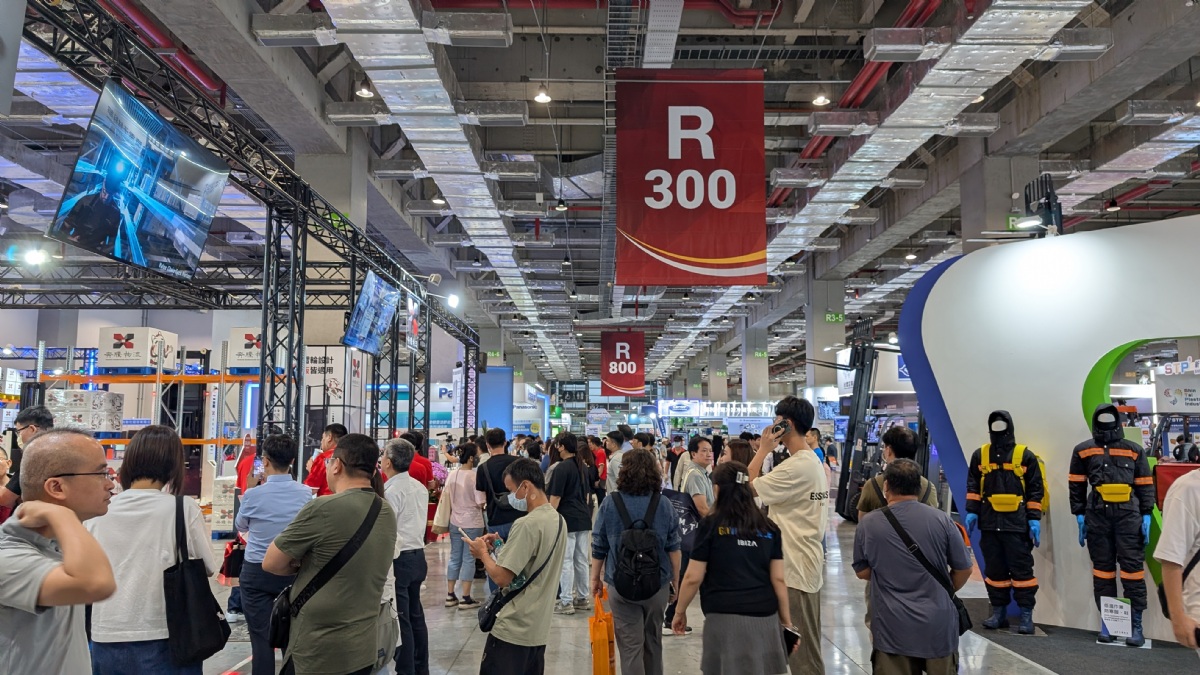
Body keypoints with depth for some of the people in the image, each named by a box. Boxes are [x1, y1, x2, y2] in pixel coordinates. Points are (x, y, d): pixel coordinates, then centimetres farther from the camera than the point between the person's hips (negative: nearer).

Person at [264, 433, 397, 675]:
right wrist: (314, 564, 6)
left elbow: (271, 563, -10)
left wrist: (301, 566, 6)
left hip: (318, 651, -6)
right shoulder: (387, 514, 4)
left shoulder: (323, 509, -18)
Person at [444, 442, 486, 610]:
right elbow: (481, 503, -19)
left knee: (455, 557, 14)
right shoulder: (475, 476, -17)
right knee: (469, 559, 2)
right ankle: (466, 598, 6)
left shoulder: (451, 475, 1)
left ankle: (450, 595, 20)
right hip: (472, 524, -6)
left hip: (455, 522, 6)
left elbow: (447, 499, 7)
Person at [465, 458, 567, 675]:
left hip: (513, 630, -8)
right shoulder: (558, 520, 6)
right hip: (539, 628, 8)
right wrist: (502, 547, 8)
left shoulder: (527, 524, -21)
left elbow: (501, 578, -22)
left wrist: (483, 553, -5)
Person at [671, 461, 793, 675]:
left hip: (726, 618, -3)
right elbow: (778, 579, 5)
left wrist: (680, 612, 10)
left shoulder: (710, 525, -3)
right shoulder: (769, 528, 7)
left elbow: (693, 578, -3)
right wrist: (787, 621, 13)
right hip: (765, 618, 4)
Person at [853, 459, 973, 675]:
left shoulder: (867, 524, -6)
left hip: (892, 627, 0)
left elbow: (862, 572, 5)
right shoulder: (941, 519, -7)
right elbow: (964, 569, 3)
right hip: (938, 624, 1)